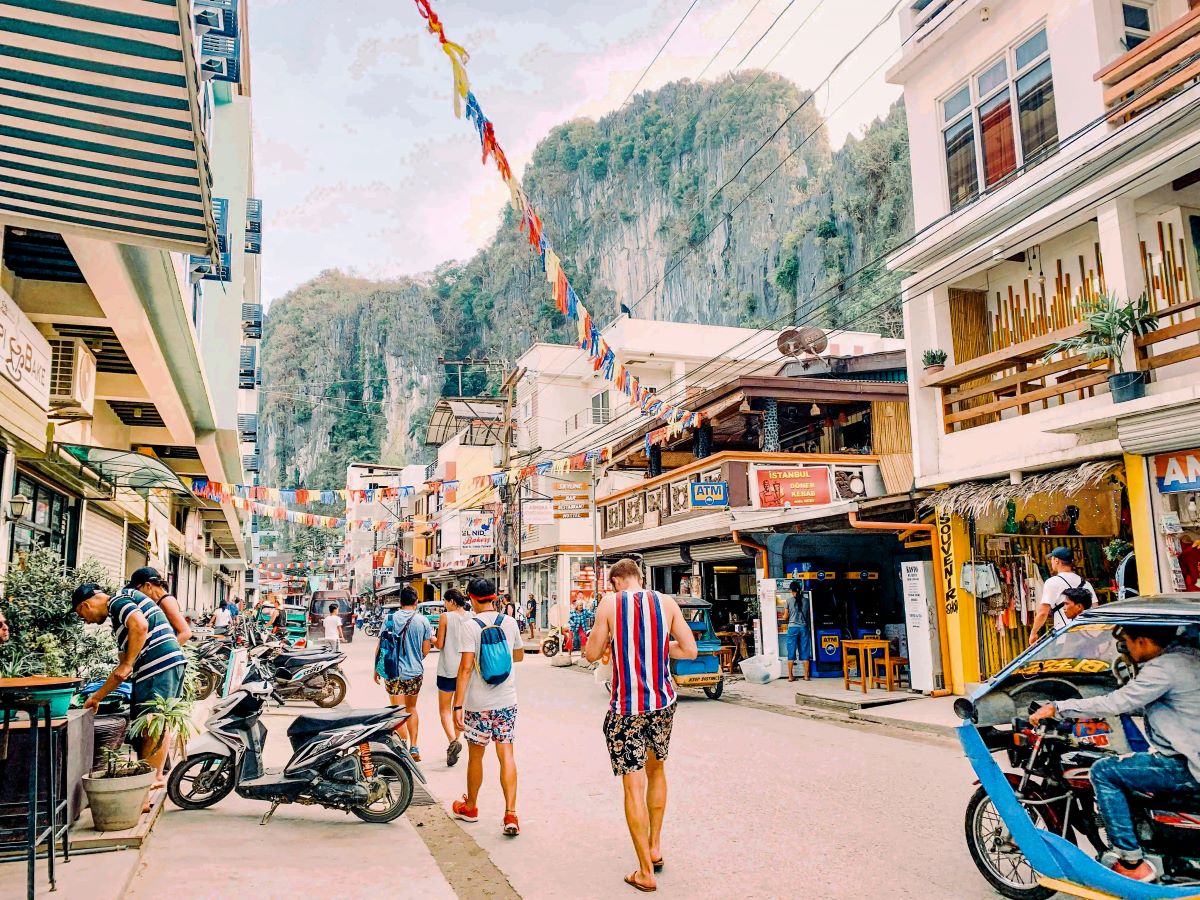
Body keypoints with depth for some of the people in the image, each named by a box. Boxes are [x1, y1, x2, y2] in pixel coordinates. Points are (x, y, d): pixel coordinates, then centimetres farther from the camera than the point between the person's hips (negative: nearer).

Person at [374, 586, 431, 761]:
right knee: (411, 709, 20)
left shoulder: (390, 618, -5)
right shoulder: (423, 621, -5)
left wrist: (376, 669, 8)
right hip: (415, 672, 1)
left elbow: (380, 647, -4)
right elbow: (425, 651, 0)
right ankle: (414, 748, 17)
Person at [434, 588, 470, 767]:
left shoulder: (445, 617, -9)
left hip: (448, 668, -4)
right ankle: (456, 741, 21)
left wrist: (431, 639, 11)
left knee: (444, 709, 4)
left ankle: (453, 741, -17)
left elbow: (439, 645, -7)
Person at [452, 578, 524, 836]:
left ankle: (470, 807, 32)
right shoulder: (510, 622, 1)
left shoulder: (471, 625, -11)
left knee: (475, 756, 14)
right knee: (507, 755, 4)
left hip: (478, 704, -2)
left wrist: (458, 705, -15)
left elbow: (465, 667, -17)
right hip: (506, 702, 3)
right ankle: (510, 814, -4)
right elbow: (519, 655, 17)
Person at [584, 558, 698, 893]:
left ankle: (646, 872, 9)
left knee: (633, 785, 4)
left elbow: (592, 654, -1)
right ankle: (655, 846, 33)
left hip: (626, 708, -3)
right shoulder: (665, 602, 0)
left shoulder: (610, 604, -6)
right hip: (662, 702, 4)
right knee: (656, 769, 26)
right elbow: (689, 650, 2)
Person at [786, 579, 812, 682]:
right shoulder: (806, 600, 2)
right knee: (805, 652, 8)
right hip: (804, 627, 2)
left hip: (792, 627, -2)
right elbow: (809, 615, 8)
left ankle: (790, 676, 6)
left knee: (791, 652, 4)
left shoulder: (789, 600, -4)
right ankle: (806, 676, 10)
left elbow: (786, 616, 2)